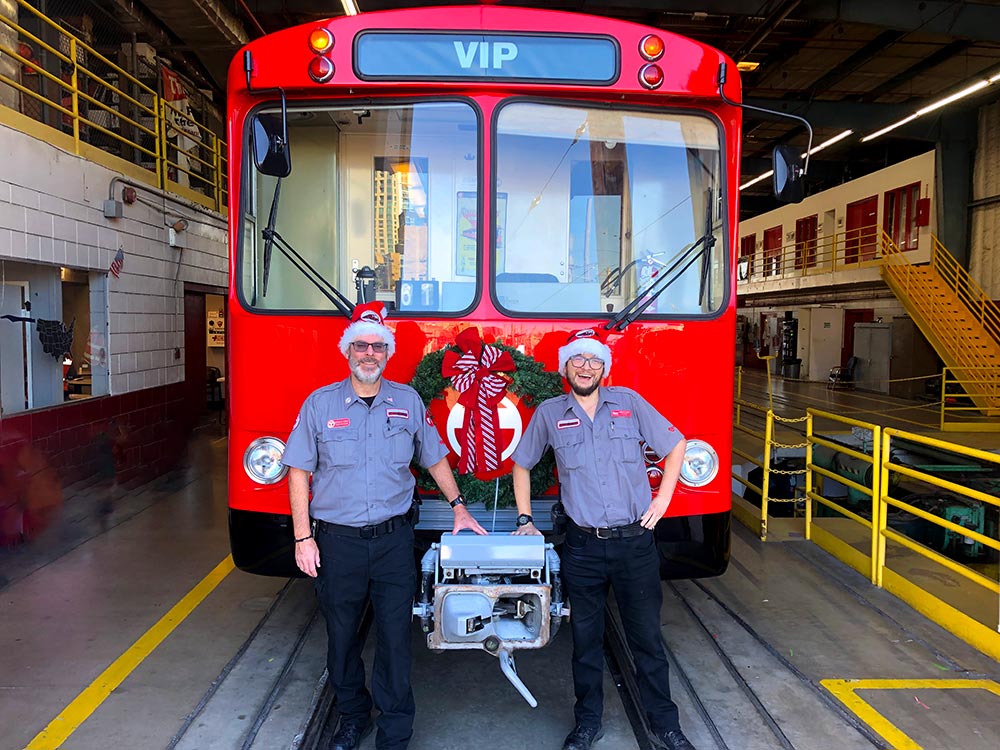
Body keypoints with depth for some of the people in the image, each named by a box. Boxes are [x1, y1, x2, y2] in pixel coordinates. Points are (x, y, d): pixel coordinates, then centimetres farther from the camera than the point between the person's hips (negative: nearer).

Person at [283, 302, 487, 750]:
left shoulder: (408, 402, 4)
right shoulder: (320, 403, 0)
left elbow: (434, 459, 14)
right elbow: (299, 473, 0)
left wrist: (458, 507, 11)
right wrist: (303, 538, -4)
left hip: (393, 540, 0)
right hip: (337, 542, 0)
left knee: (395, 637, 4)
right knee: (341, 637, 14)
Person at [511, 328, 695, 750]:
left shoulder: (629, 402, 1)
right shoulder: (549, 414, 2)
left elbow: (675, 446, 10)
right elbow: (521, 465, 14)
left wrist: (663, 499, 4)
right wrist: (524, 520, 9)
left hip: (635, 542, 0)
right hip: (582, 547, 0)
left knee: (647, 636, 11)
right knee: (585, 639, 12)